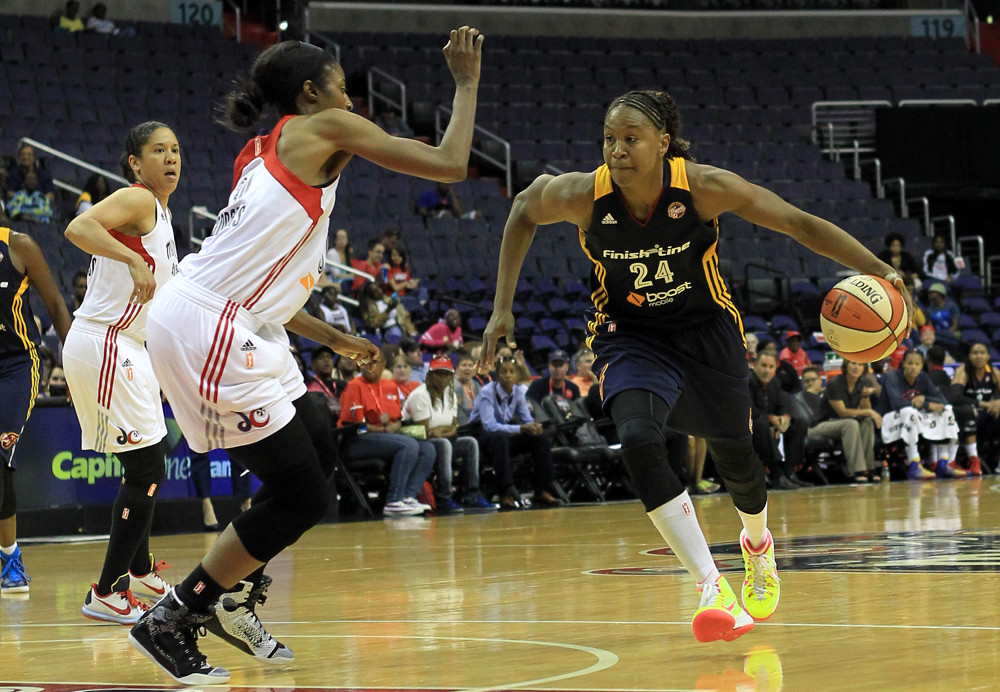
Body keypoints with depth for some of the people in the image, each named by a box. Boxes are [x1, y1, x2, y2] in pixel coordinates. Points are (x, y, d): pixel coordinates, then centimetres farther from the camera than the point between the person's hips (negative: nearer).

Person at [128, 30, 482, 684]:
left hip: (237, 328, 10)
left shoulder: (264, 155, 24)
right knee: (302, 496, -4)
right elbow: (449, 164, -5)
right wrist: (467, 81, 7)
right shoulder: (323, 127, -2)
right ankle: (169, 621, 3)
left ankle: (234, 598, 24)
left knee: (320, 454, 17)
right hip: (203, 328, -10)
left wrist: (339, 341, 28)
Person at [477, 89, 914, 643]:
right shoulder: (583, 196, -23)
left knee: (734, 457, 15)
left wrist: (878, 271, -26)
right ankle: (712, 587, -28)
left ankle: (757, 542, 53)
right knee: (639, 441, -29)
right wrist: (503, 307, -2)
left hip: (707, 331, 1)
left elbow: (798, 223, -18)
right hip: (630, 337, 0)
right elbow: (523, 212, -1)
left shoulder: (704, 187, -26)